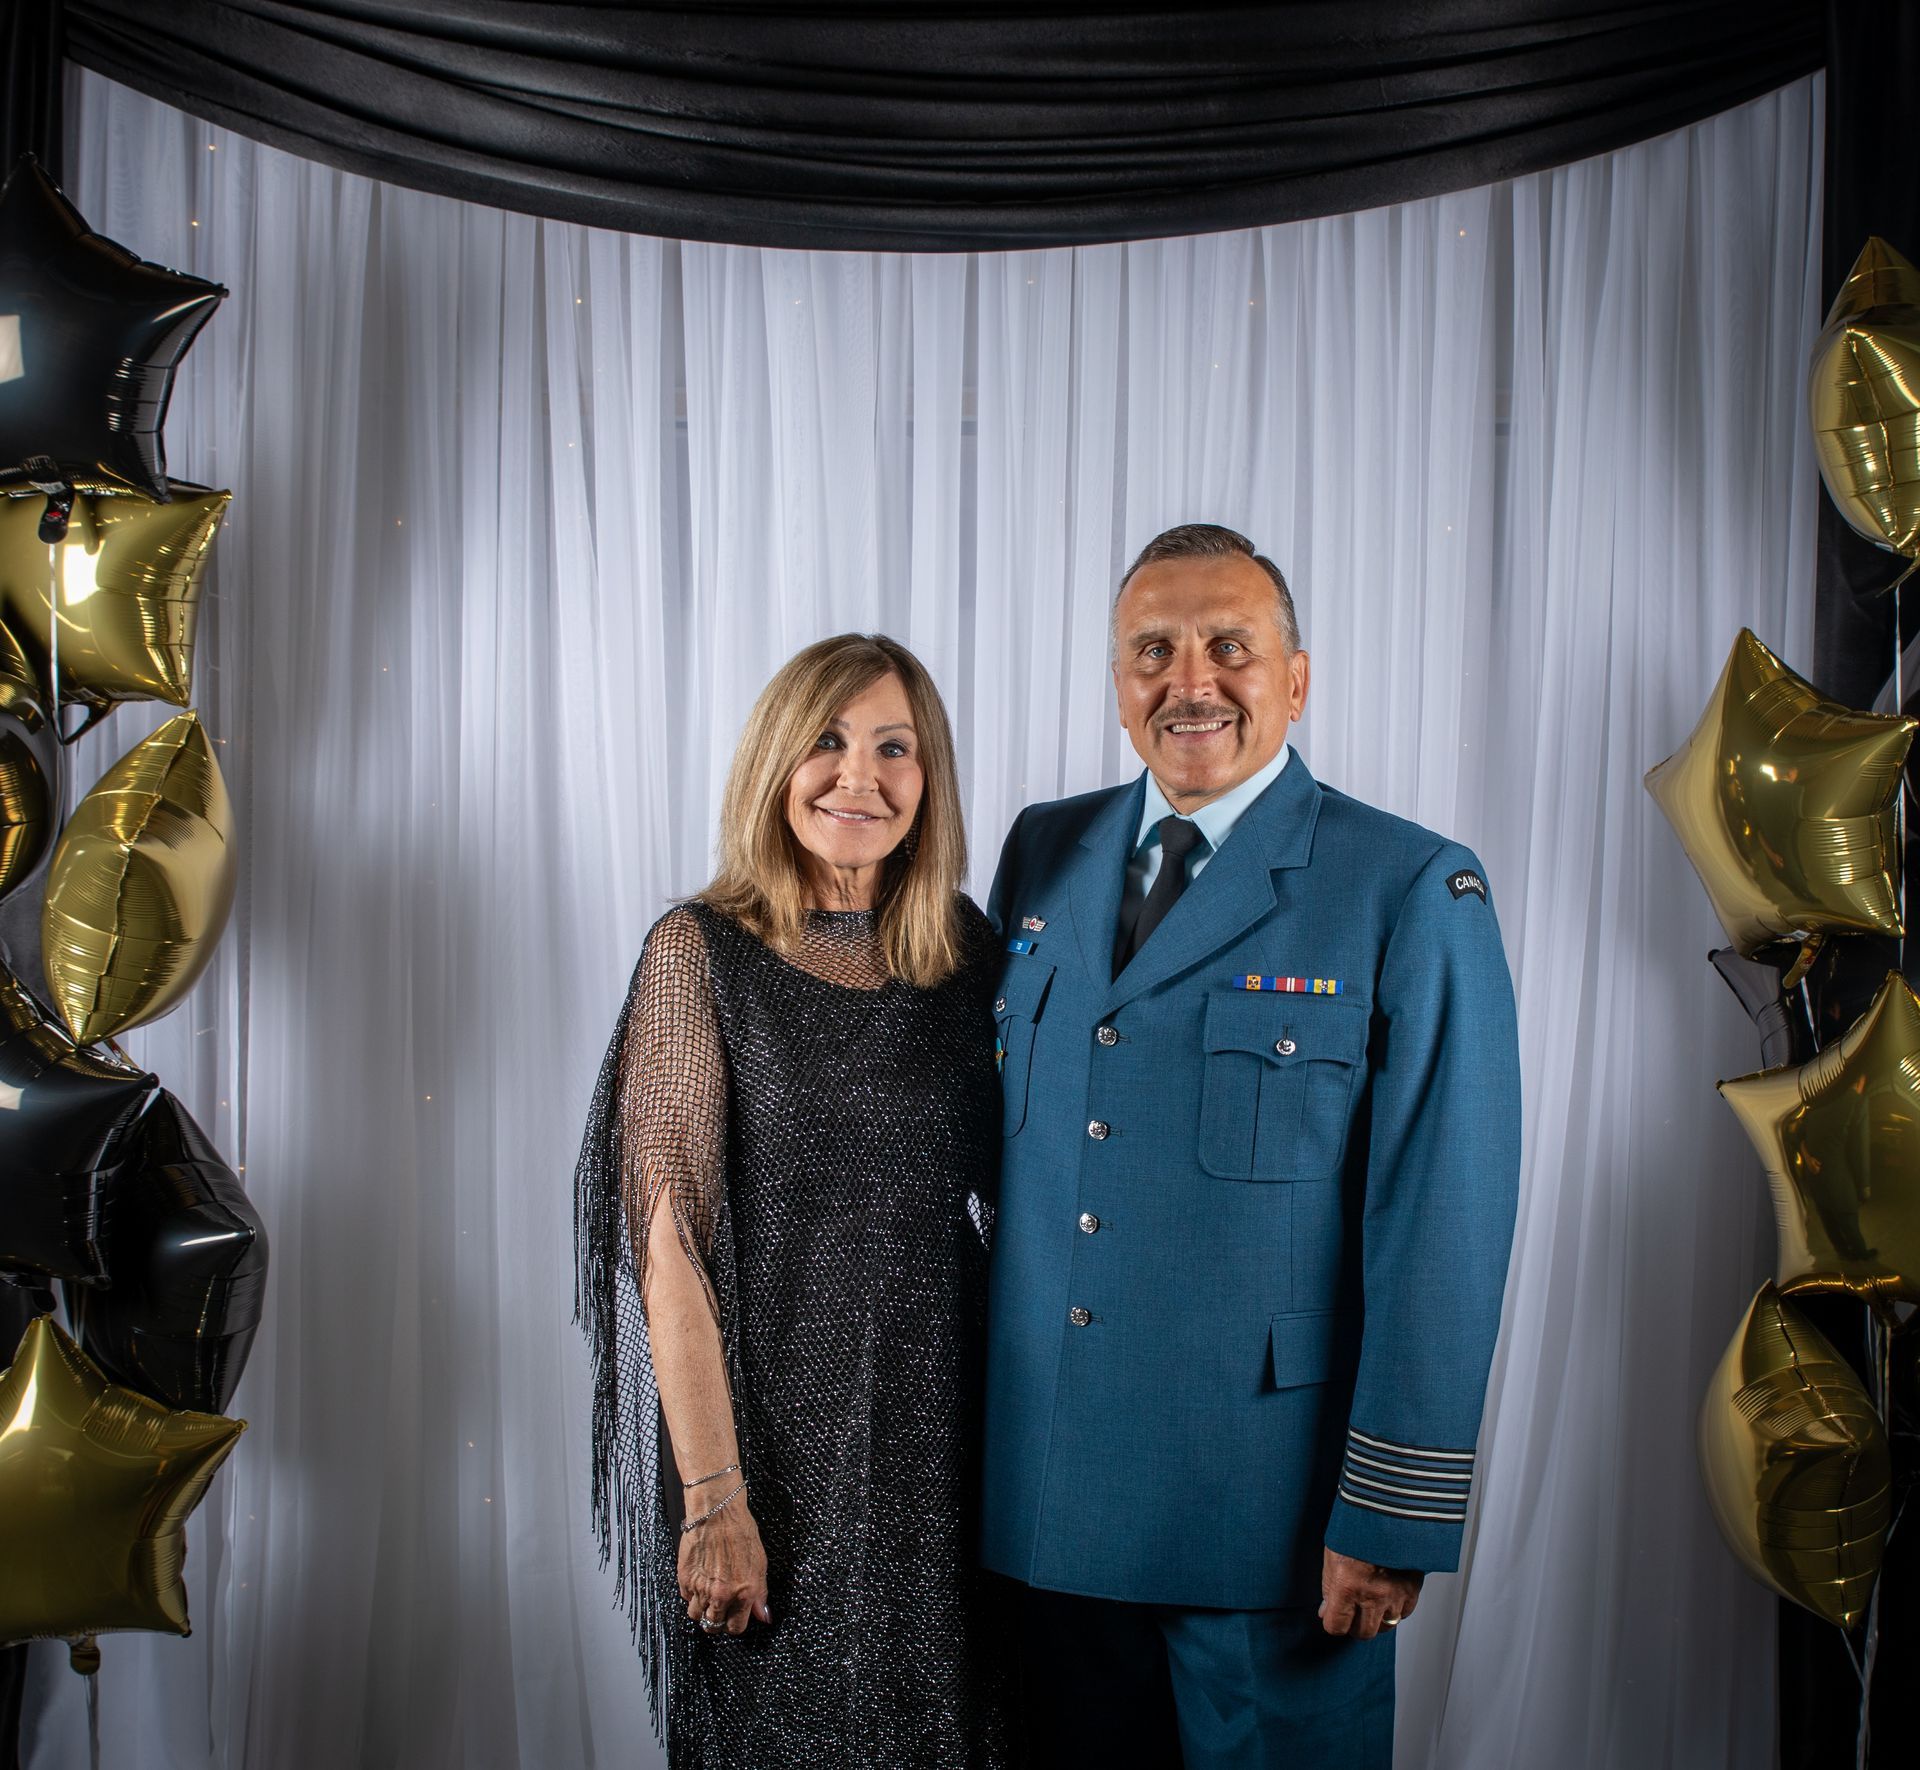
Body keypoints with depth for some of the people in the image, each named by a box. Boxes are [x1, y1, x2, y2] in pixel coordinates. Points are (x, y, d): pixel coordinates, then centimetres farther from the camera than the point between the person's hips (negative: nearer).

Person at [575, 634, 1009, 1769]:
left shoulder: (969, 949, 3)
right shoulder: (703, 952, -9)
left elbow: (998, 1194, 9)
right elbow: (670, 1245, -11)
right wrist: (713, 1496, -14)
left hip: (946, 1428, 4)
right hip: (775, 1429, -3)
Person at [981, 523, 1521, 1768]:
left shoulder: (1415, 893, -10)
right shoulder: (1044, 852, 7)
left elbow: (1444, 1229, -12)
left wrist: (1396, 1517, -13)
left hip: (1269, 1498, -4)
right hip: (1047, 1478, 5)